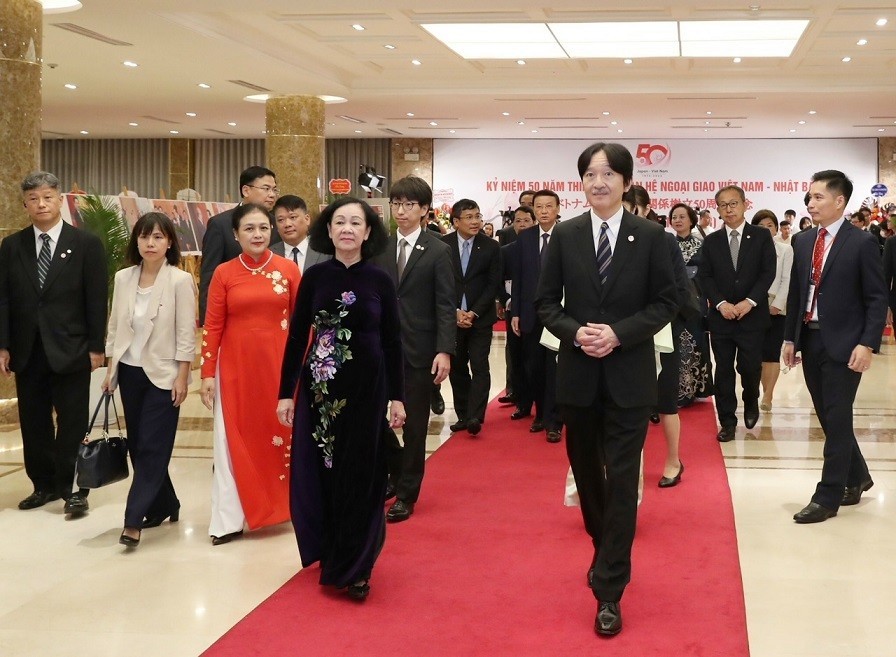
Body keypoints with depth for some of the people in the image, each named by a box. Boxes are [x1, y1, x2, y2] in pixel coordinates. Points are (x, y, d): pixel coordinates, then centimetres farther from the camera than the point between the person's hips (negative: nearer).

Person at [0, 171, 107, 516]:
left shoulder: (87, 244, -2)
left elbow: (97, 299, -3)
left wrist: (96, 347, -7)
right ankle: (44, 485, 20)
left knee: (72, 423, 1)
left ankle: (73, 489, 9)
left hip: (70, 349, -3)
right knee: (33, 423, 9)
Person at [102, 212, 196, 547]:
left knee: (151, 447, -6)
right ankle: (164, 505, 24)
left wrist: (182, 377, -12)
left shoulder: (180, 280, -9)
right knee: (138, 445, 9)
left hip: (163, 375, -5)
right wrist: (111, 370, 8)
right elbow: (115, 327, 10)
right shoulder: (123, 278, 4)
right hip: (130, 372, 5)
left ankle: (133, 520, -7)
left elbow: (186, 333, -9)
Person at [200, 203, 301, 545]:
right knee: (233, 440, 3)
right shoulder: (223, 273, 0)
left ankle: (281, 503, 30)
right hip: (235, 367, 0)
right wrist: (207, 374, -4)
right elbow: (212, 326, 0)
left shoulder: (289, 269, 0)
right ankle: (229, 520, 8)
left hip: (279, 365, 0)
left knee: (281, 433, 11)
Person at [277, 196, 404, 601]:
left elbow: (392, 341, 2)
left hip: (366, 388, -1)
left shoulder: (379, 280, -1)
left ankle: (354, 567, 11)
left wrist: (397, 397, 0)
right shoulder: (315, 277, 1)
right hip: (319, 386, 1)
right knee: (319, 473, 7)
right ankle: (331, 556, 24)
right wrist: (286, 393, 0)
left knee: (361, 476, 2)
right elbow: (296, 336, 3)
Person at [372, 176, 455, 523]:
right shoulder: (379, 249, 8)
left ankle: (406, 495, 15)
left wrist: (444, 350, -16)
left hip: (419, 350, -3)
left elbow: (446, 306, -7)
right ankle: (396, 469, 26)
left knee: (414, 425, 4)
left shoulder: (438, 251, -3)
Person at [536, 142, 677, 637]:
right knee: (586, 470, 16)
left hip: (629, 374, -2)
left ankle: (609, 591, 1)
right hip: (578, 373, 3)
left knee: (622, 479, -4)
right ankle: (606, 549, 41)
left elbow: (665, 302, -3)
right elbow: (546, 301, 4)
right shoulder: (565, 235, 2)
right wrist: (575, 332, -15)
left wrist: (618, 334, -17)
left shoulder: (650, 235, -3)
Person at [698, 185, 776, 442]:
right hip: (720, 315, 2)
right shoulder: (711, 241, 9)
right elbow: (705, 276, 3)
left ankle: (751, 402, 28)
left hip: (752, 315, -2)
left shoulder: (762, 236, 3)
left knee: (750, 367, -3)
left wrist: (749, 302, -14)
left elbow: (768, 272, -4)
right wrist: (721, 303, -11)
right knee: (723, 371, 2)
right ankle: (727, 421, 10)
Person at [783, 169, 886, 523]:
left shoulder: (862, 242, -8)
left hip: (842, 344, -6)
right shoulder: (803, 242, 10)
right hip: (810, 339, 6)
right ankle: (856, 477, 31)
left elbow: (877, 299, -9)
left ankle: (827, 497, 3)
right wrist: (790, 337, 12)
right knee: (828, 417, 13)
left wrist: (867, 344, -17)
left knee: (837, 419, -3)